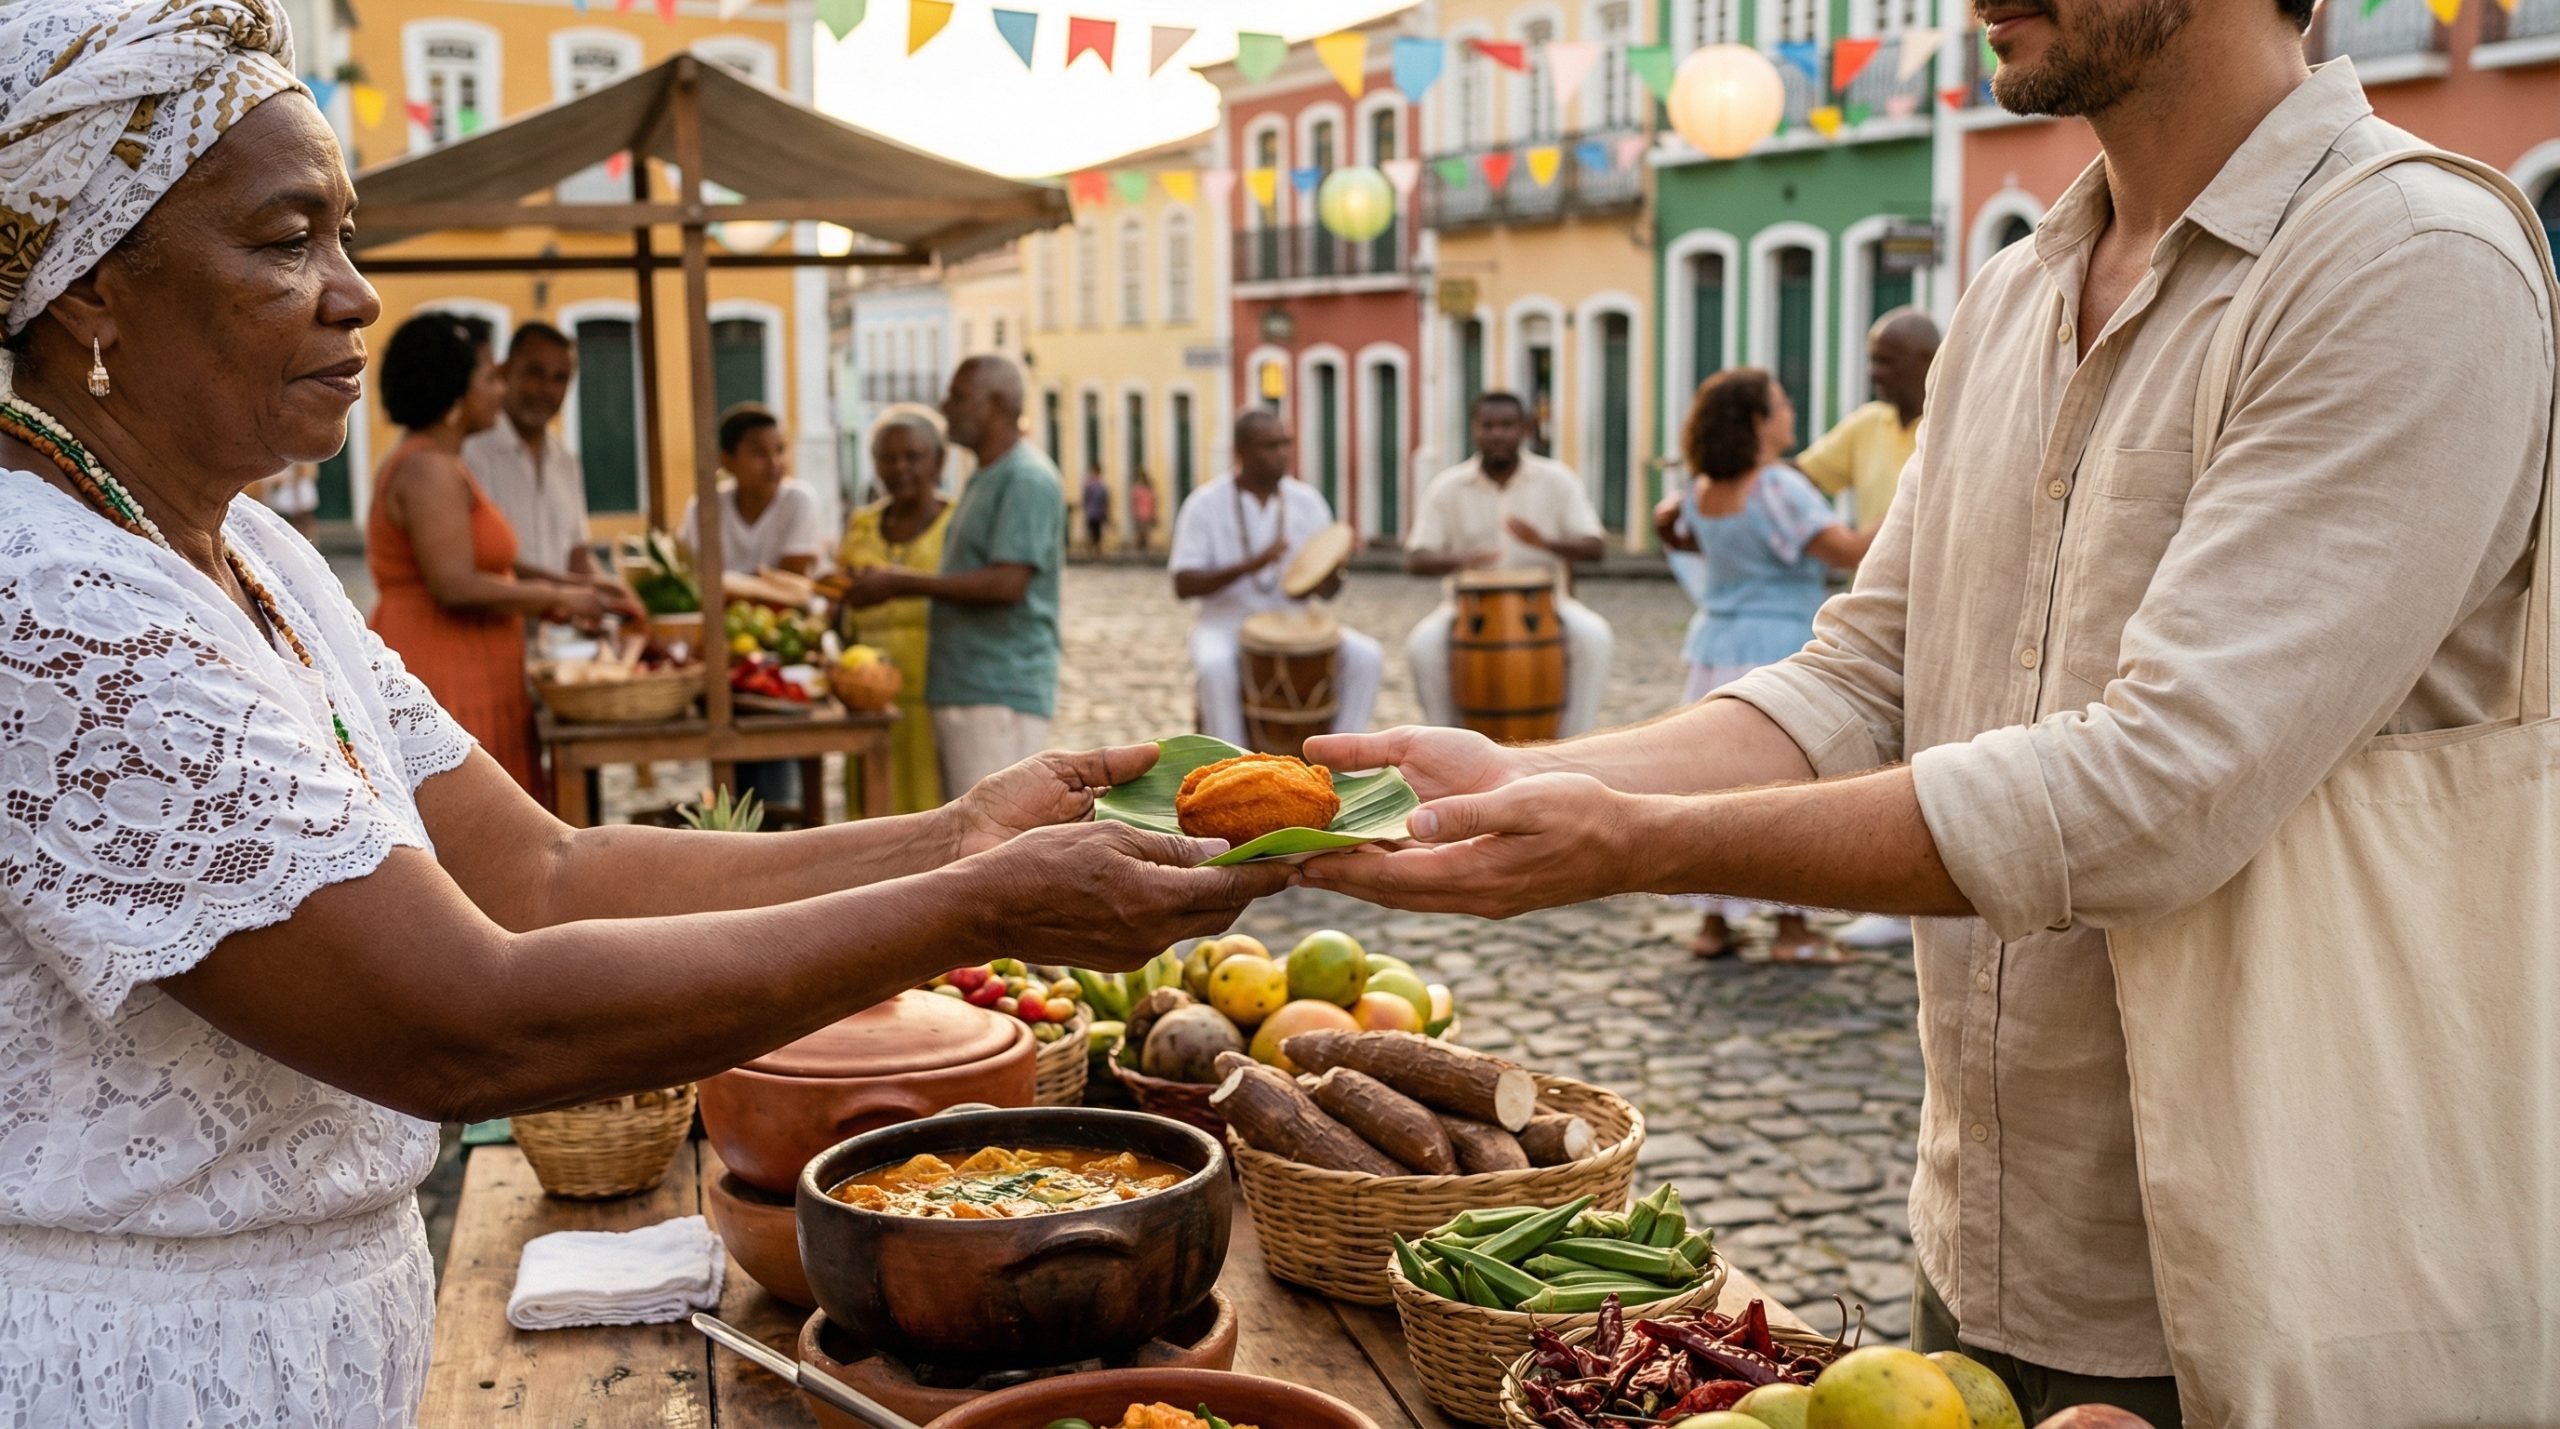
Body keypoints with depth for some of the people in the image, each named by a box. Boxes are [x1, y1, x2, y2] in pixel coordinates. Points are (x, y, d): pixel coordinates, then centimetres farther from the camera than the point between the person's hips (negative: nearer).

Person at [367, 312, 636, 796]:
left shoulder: (441, 466, 18)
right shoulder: (430, 471, -15)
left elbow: (485, 562, 23)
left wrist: (575, 586, 15)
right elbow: (456, 587, -23)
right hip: (440, 686, -10)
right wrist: (559, 597, -12)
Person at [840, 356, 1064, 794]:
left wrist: (902, 584, -17)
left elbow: (1007, 583, -22)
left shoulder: (1028, 479, -12)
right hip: (961, 691, 10)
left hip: (1000, 695, -10)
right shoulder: (983, 480, 20)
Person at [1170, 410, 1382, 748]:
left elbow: (1328, 592, 3)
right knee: (1216, 666, -37)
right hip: (1226, 623, -3)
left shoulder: (1307, 501, 3)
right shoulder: (1205, 505, -7)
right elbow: (1183, 586, -14)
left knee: (1366, 657, -20)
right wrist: (1249, 565, -28)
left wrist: (1330, 575, -23)